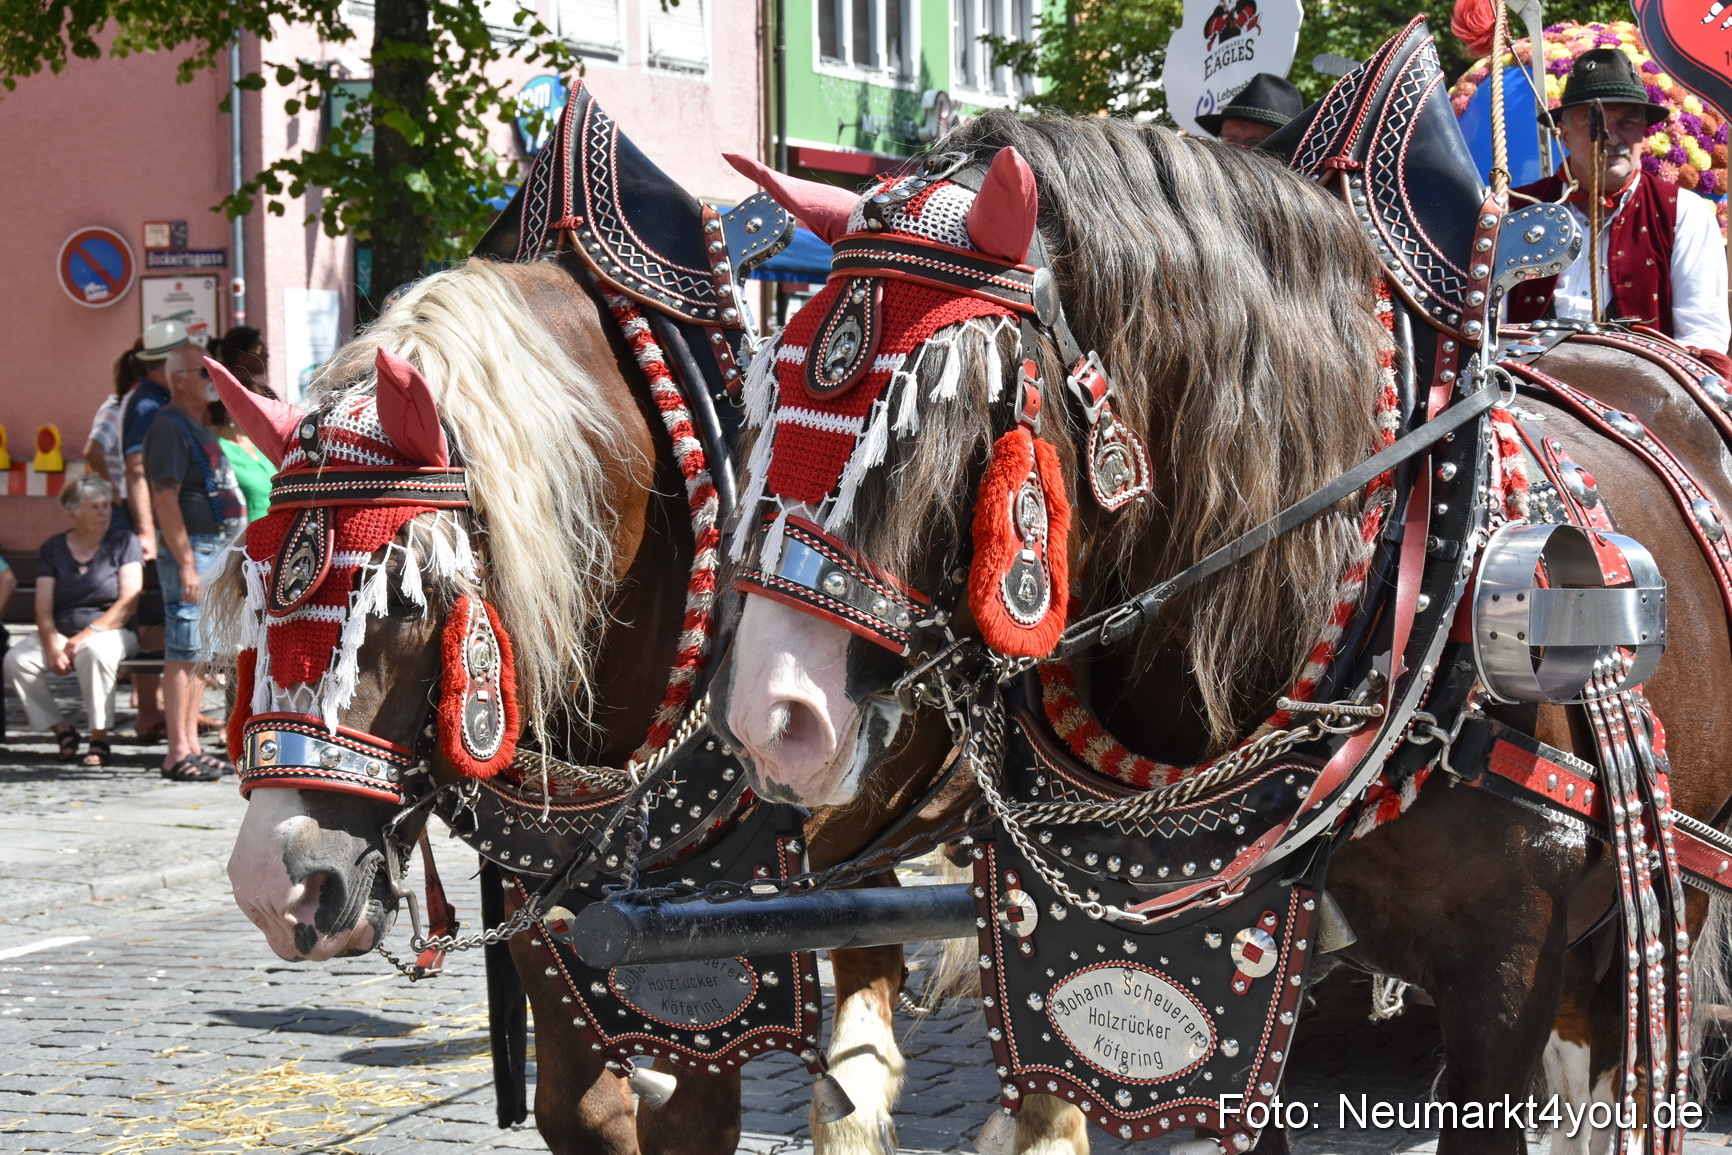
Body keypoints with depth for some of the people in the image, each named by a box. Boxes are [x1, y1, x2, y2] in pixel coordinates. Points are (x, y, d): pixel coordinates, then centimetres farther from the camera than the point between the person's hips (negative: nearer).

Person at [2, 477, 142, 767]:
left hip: (111, 631, -3)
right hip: (60, 633, 3)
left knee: (96, 652, -39)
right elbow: (43, 609, -1)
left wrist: (85, 636, -19)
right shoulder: (52, 549, 6)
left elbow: (128, 602, -10)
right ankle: (63, 731, -7)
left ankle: (99, 738, -27)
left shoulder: (124, 542, -1)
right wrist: (53, 648, -19)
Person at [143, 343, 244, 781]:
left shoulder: (200, 428, 18)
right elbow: (165, 499, -19)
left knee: (199, 653, 11)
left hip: (217, 547, 10)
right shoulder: (170, 428, -12)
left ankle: (192, 746, 16)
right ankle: (178, 754, -8)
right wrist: (186, 563, -23)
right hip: (190, 549, -10)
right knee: (184, 653, -9)